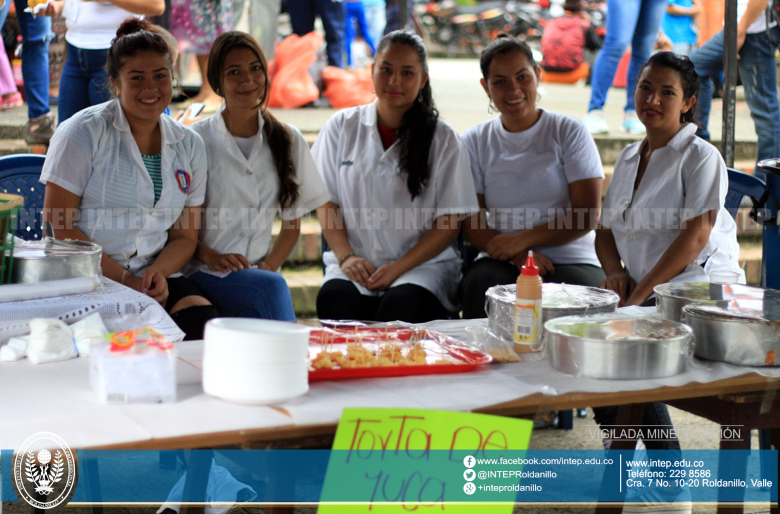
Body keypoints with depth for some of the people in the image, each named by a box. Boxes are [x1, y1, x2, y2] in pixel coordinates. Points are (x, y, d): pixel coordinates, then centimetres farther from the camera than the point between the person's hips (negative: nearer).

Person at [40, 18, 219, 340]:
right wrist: (124, 280, -15)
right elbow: (57, 226, -7)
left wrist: (158, 272, -9)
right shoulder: (84, 132, -2)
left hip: (155, 278, 4)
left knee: (205, 323, -26)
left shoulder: (189, 145, 13)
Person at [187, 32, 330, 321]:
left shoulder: (289, 141, 12)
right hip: (201, 276, -2)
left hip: (258, 274, 2)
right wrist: (210, 256, -18)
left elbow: (292, 225, 13)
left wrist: (268, 267, -6)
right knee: (272, 286, -32)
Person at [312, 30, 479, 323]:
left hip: (423, 264, -1)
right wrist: (346, 257, -7)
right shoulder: (341, 127, 13)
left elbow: (450, 221, 1)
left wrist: (399, 267, -11)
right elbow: (327, 203, 11)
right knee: (335, 299, -32)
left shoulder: (444, 140, 5)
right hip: (354, 264, 2)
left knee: (401, 306, -34)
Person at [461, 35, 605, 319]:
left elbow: (587, 216, -2)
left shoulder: (569, 132, 7)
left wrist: (522, 239, -13)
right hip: (500, 261, 1)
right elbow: (472, 223, 4)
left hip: (570, 260, -1)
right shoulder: (474, 142, 12)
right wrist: (518, 256, -15)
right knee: (481, 285, -33)